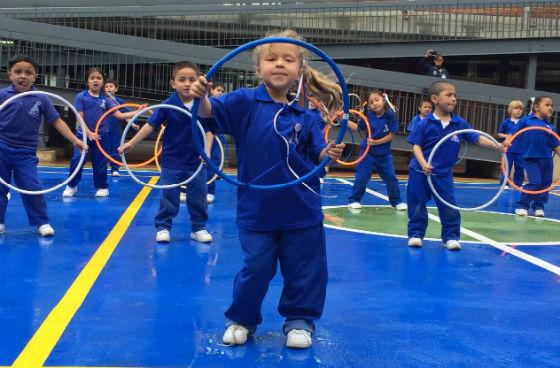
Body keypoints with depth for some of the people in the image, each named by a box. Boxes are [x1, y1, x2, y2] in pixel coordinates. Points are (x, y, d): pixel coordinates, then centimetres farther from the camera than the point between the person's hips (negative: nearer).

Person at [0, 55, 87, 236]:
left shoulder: (41, 99, -2)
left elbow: (57, 121, 0)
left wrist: (75, 140, -5)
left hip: (26, 153, 0)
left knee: (32, 188, -3)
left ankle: (42, 222, 11)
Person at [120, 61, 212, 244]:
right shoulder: (168, 105, -12)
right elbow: (151, 125, -11)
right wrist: (131, 143, -15)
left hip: (196, 162, 1)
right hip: (172, 161, -1)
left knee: (198, 198, 8)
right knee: (168, 197, 6)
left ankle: (198, 228, 22)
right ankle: (163, 227, 19)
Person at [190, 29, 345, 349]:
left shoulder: (306, 117, 2)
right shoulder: (246, 101, -5)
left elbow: (317, 155, 3)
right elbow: (211, 111, -16)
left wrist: (330, 152, -20)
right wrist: (202, 97, -38)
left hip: (301, 209, 2)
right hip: (257, 207, -2)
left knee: (305, 269, 9)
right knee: (256, 268, 5)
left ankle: (300, 321, 28)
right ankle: (242, 320, 27)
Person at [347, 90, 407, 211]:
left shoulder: (390, 115, -13)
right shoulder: (368, 116, -7)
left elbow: (391, 135, -13)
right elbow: (358, 127, 7)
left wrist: (376, 142, -18)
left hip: (384, 154, 0)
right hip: (368, 152, 0)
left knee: (391, 178, 4)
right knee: (361, 177, -1)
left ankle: (396, 201, 20)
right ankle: (354, 200, 14)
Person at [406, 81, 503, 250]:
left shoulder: (460, 124, -1)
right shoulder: (425, 123, -10)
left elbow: (477, 139, 0)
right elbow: (416, 146, -11)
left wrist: (496, 145, -14)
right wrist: (423, 163, -26)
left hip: (443, 174, 2)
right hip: (420, 172, -2)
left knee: (449, 208, 2)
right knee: (417, 205, 6)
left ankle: (451, 237, 13)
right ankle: (416, 234, 19)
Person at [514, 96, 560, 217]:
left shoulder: (549, 127, 7)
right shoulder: (525, 121, -2)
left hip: (546, 159, 5)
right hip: (530, 158, -4)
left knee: (545, 184, 9)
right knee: (535, 182, -11)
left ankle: (539, 206, 25)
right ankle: (522, 205, 3)